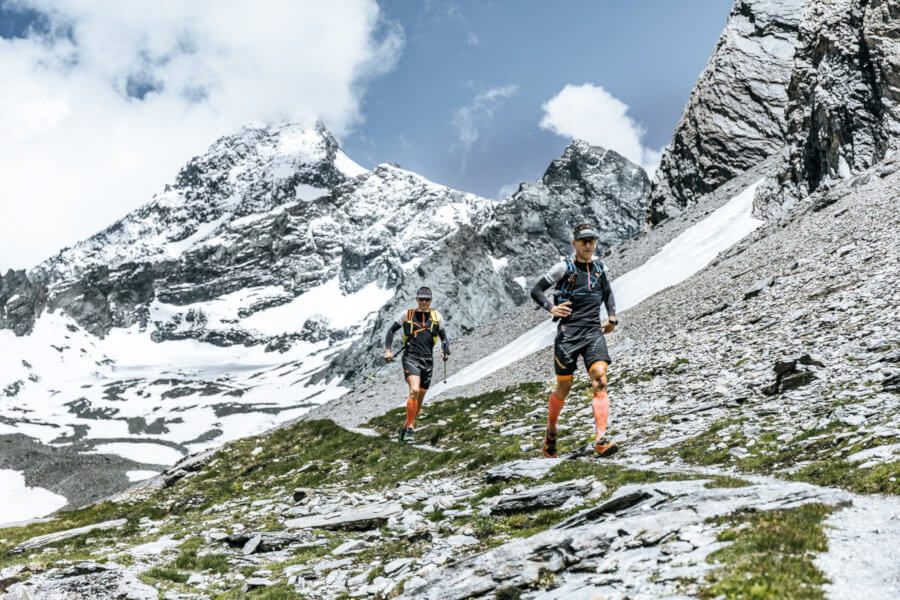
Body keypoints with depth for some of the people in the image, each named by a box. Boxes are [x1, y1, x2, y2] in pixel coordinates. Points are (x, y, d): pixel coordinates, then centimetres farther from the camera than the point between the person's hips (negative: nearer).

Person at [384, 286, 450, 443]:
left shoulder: (436, 316, 11)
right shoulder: (407, 315, 6)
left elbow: (444, 338, 13)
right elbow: (391, 330, 12)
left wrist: (445, 352, -7)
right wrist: (388, 350, 1)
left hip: (427, 360, 3)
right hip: (411, 358, -3)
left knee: (420, 399, 7)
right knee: (414, 391, -24)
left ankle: (405, 428, 26)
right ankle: (410, 429, -16)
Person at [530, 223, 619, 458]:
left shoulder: (599, 268, 12)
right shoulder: (564, 267, -1)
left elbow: (607, 293, 30)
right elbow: (536, 290, 1)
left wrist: (613, 318, 16)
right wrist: (551, 308, -15)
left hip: (594, 333, 3)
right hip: (568, 333, -3)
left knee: (600, 380, -18)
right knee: (564, 388, 5)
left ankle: (601, 440, -24)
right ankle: (551, 430, 32)